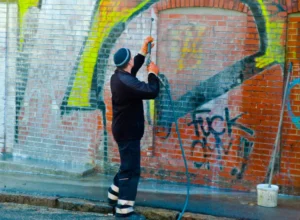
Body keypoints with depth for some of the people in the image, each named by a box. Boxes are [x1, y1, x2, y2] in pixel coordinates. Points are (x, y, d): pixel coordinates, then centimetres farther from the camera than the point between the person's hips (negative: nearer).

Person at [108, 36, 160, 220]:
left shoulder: (119, 76, 6)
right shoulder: (126, 82, -25)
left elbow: (133, 68, 28)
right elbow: (152, 92, -27)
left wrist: (144, 51, 27)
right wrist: (153, 74, -10)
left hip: (124, 130, 10)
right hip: (128, 132, -10)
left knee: (128, 167, 23)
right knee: (131, 170, -7)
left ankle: (114, 197, 34)